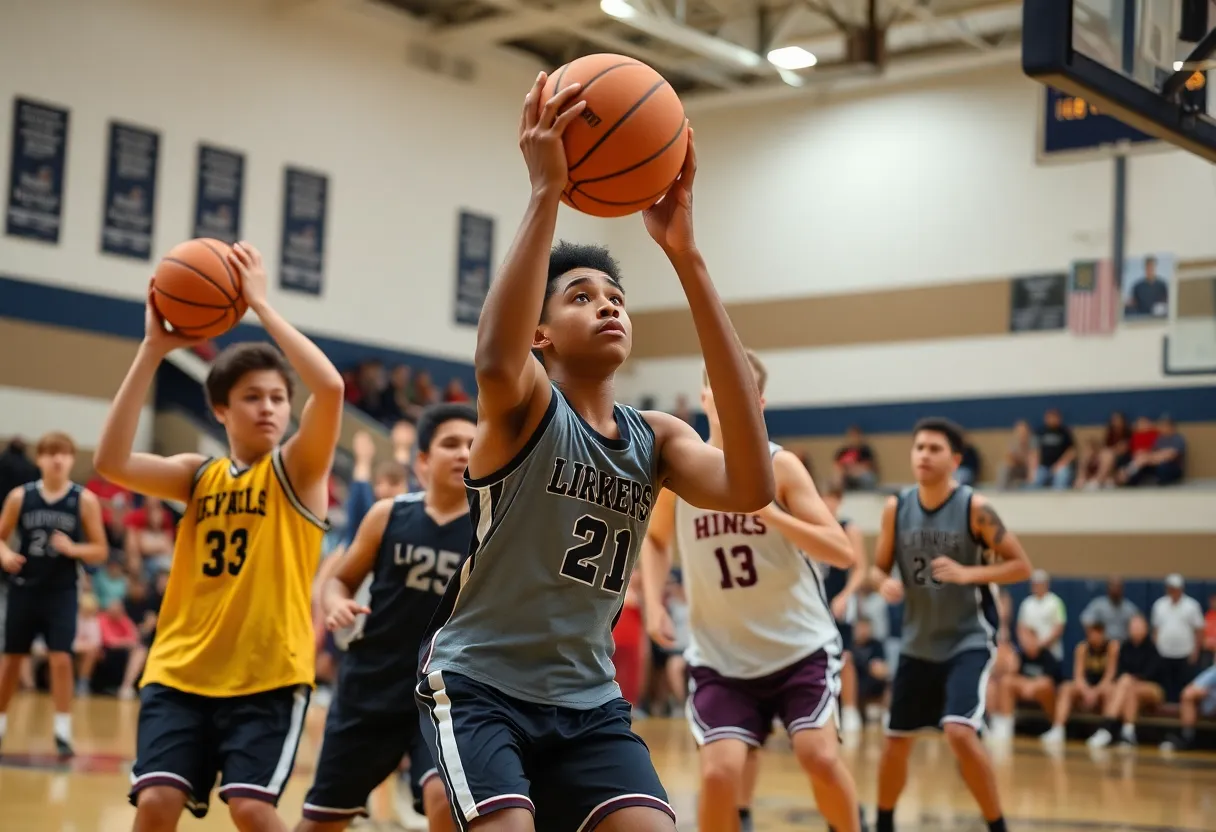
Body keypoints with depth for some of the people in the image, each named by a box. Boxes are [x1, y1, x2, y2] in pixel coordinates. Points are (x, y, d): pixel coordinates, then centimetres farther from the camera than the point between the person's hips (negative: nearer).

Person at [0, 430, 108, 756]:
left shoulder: (85, 500, -5)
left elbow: (101, 550, -2)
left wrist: (73, 549, -20)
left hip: (62, 591, -2)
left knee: (60, 658, -9)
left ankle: (63, 731, 1)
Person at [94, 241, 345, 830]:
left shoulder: (298, 470, -1)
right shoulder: (198, 475, 8)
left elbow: (330, 387, -19)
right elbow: (110, 462, -8)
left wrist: (260, 305, -16)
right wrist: (153, 349, -12)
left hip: (268, 672, -3)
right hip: (180, 670, 3)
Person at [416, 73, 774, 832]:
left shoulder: (655, 436, 2)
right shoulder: (525, 402, -10)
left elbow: (752, 489, -21)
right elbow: (495, 361, -37)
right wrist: (547, 193, -38)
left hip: (588, 698, 5)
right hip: (478, 685, -5)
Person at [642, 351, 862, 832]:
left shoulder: (780, 466, -9)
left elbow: (844, 553, -16)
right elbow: (655, 539, 18)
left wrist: (767, 511, -26)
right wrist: (653, 602, 3)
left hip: (801, 645, -1)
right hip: (720, 655, 2)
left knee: (818, 755, -17)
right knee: (720, 771, -14)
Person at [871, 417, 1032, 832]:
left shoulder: (975, 507, -14)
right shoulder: (895, 507, -3)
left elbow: (1021, 566, -10)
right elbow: (879, 567, 8)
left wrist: (967, 573, -25)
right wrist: (886, 584, -16)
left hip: (969, 639, -5)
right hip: (918, 643, 5)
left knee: (960, 733, -23)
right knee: (896, 741, 13)